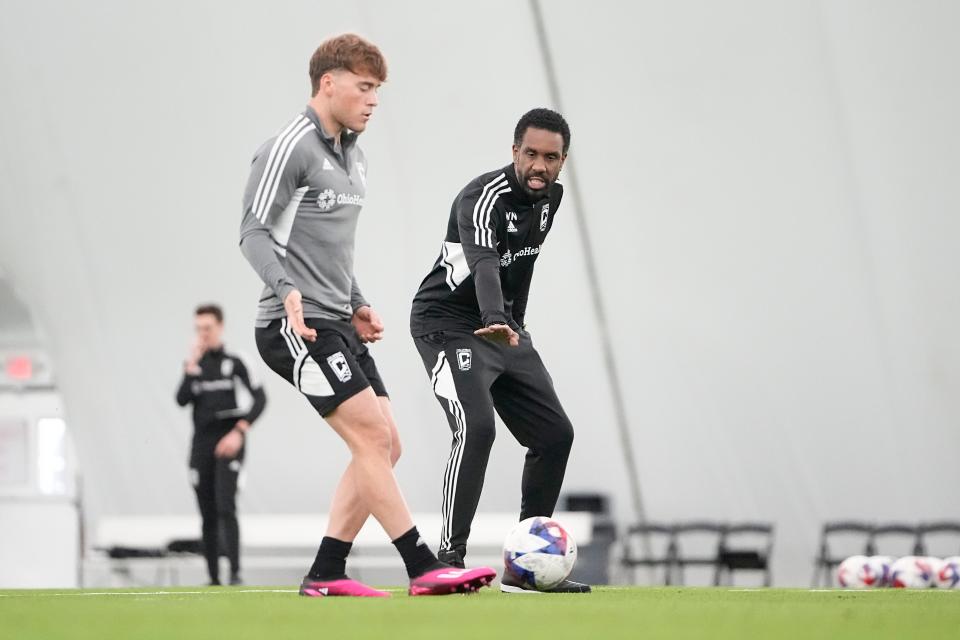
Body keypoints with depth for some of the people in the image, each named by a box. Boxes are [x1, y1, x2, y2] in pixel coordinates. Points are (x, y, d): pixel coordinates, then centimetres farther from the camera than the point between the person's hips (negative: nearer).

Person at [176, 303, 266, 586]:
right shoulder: (194, 365, 13)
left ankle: (235, 572, -21)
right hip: (201, 444, 4)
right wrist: (192, 366, -8)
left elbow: (259, 398, -3)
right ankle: (213, 578, 9)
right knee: (208, 515, 4)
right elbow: (182, 400, -1)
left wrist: (239, 431, -12)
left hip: (228, 443, -4)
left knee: (225, 507, -18)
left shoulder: (235, 362, 2)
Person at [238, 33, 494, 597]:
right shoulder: (289, 149, -11)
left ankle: (326, 574, 7)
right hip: (295, 324, -10)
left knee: (384, 446, 4)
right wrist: (288, 290, -29)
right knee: (372, 435, -15)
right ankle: (424, 569, -17)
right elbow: (255, 233, -15)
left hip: (336, 325, 10)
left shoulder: (353, 155, 18)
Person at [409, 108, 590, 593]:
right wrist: (495, 321, -62)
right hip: (449, 324, -9)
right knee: (476, 428, -28)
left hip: (504, 328, 9)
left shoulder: (550, 197, 2)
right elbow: (484, 264, -44)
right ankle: (449, 560, -24)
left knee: (555, 435, 3)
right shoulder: (484, 198, -25)